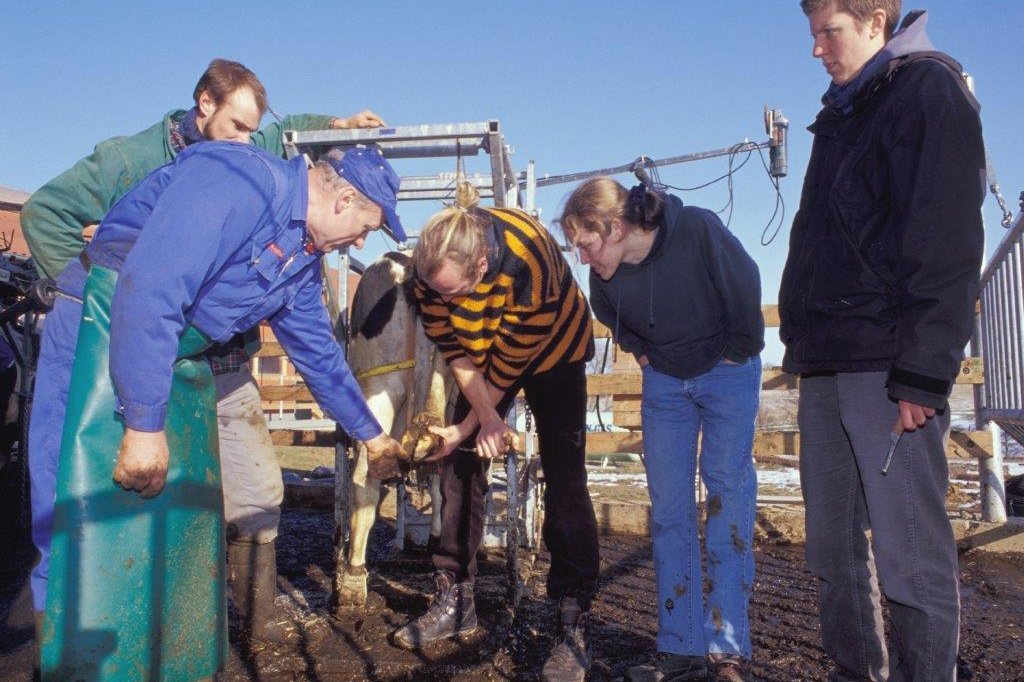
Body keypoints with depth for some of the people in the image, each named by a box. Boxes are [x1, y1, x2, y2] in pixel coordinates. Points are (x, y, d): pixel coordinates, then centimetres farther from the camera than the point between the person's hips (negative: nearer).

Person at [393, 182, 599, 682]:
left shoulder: (530, 264, -39)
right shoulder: (432, 261, -26)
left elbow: (509, 363, -28)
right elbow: (453, 347, -16)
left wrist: (464, 429, -20)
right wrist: (486, 416, -25)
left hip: (551, 348, -4)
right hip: (483, 349, 5)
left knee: (564, 478, -12)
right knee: (461, 465, 0)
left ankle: (574, 624, -5)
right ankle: (455, 600, 13)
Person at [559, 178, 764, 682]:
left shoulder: (699, 230, -26)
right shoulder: (604, 273, -12)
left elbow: (745, 289, -14)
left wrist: (736, 354, -6)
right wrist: (641, 354, 5)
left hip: (727, 372, -4)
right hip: (664, 381, 4)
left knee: (727, 499, -7)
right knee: (668, 509, 1)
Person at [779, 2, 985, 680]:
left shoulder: (929, 89, 0)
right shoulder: (842, 115, 25)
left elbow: (948, 238, -12)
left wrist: (922, 374, -18)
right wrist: (802, 345, 16)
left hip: (887, 368, -8)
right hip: (828, 367, 8)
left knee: (910, 556, -5)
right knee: (835, 554, 10)